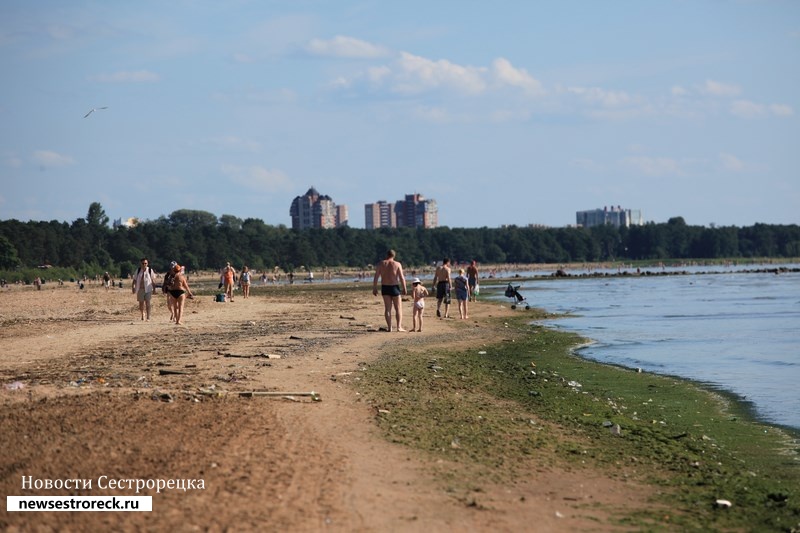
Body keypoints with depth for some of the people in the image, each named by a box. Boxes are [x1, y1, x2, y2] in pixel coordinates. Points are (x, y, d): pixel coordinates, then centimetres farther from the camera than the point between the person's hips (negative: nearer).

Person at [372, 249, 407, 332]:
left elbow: (375, 277, -2)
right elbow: (402, 278, -10)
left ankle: (389, 327, 3)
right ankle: (399, 327, -3)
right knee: (398, 308, 6)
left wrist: (374, 288, 4)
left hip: (385, 288, 2)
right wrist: (404, 288, -3)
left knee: (387, 308, 8)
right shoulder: (397, 264, -5)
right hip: (394, 287, -2)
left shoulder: (381, 264, 1)